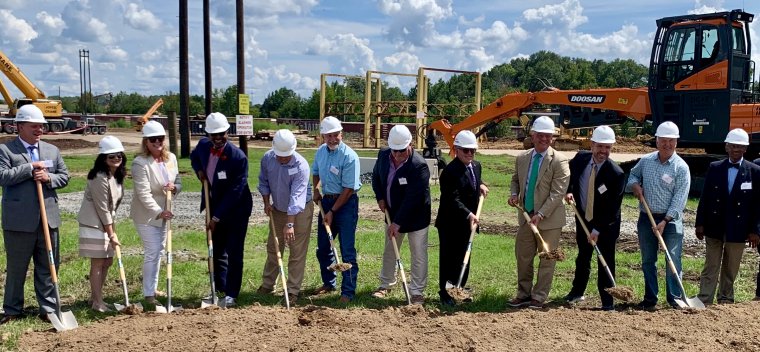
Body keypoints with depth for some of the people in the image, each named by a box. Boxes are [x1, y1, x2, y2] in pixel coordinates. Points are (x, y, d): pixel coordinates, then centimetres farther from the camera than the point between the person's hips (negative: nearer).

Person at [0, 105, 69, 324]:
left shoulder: (52, 150, 12)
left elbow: (64, 177, 11)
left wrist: (48, 177, -8)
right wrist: (31, 167, -16)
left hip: (48, 219, 4)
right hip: (19, 221, -4)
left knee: (48, 267, 8)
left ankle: (48, 309, 18)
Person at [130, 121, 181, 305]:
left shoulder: (171, 158, 1)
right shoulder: (140, 163, -19)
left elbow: (178, 182, 9)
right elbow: (143, 194, -23)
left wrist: (174, 187, -14)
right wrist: (158, 212, -27)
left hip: (163, 213, 7)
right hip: (146, 214, -7)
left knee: (159, 251, 16)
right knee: (152, 252, -8)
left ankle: (153, 288, 31)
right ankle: (148, 294, 1)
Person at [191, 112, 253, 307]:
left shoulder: (238, 157, -25)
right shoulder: (203, 145, -6)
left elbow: (235, 192, -24)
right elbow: (194, 156, 20)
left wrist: (217, 218, -22)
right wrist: (199, 170, -3)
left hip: (236, 210, -6)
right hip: (214, 207, 6)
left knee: (234, 253, -4)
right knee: (216, 250, 15)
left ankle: (231, 295, 4)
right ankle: (220, 288, 30)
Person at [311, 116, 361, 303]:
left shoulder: (349, 156, -19)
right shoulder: (320, 152, 2)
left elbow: (348, 189, -19)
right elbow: (315, 172, 22)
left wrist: (332, 212, -16)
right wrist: (316, 190, 3)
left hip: (346, 203, -7)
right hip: (326, 200, 7)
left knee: (347, 250, -6)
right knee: (322, 247, 15)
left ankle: (348, 291, 2)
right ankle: (329, 283, 34)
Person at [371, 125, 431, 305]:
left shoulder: (419, 166, -28)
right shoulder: (383, 155, -8)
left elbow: (412, 198, -29)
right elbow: (376, 176, 11)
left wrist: (397, 222, -28)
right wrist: (380, 198, -2)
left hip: (415, 217, -6)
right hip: (392, 213, 6)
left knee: (419, 255, 2)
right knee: (389, 251, 19)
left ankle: (417, 292, 14)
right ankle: (386, 284, 36)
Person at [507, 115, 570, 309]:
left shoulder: (559, 161, -12)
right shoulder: (521, 158, 5)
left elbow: (558, 193, -16)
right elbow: (515, 180, 21)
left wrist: (540, 215, -22)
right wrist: (514, 194, -1)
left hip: (549, 219, -5)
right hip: (526, 217, 5)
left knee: (547, 260, 4)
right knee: (523, 257, 11)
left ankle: (539, 297, 15)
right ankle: (523, 294, 24)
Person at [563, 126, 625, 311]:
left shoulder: (616, 173, -24)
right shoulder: (580, 158, -10)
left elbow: (613, 207, -20)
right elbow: (569, 173, 14)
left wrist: (598, 230, -21)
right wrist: (569, 191, -4)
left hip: (607, 225, -5)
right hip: (583, 219, 5)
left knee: (606, 262, 0)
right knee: (582, 258, 21)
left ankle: (608, 303, 11)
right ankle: (577, 292, 38)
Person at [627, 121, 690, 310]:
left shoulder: (681, 167, -8)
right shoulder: (646, 160, 5)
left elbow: (679, 198, -13)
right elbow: (632, 174, 23)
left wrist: (665, 221, -19)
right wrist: (634, 185, -1)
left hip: (671, 219, -4)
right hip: (646, 217, 4)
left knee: (673, 259, -5)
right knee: (647, 261, 10)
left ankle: (675, 298, 5)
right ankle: (650, 298, 19)